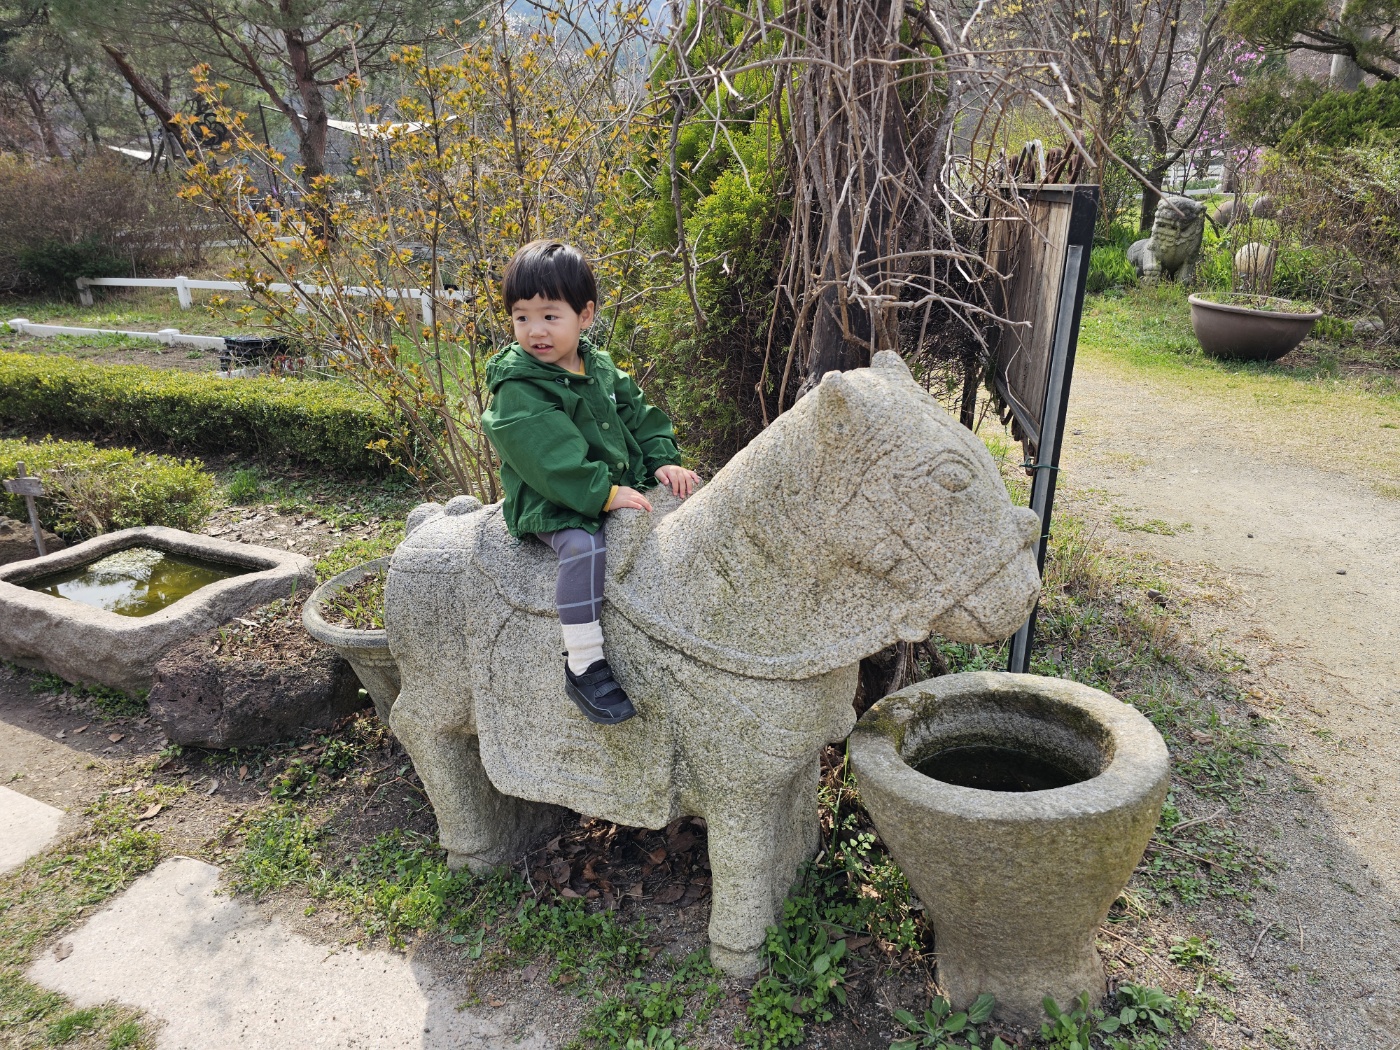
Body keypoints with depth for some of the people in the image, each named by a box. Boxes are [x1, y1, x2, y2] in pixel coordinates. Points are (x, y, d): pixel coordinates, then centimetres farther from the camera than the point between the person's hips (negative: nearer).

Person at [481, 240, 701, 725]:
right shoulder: (516, 388, -12)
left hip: (622, 487, 7)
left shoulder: (604, 370, 11)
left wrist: (663, 462, -2)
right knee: (587, 547, -34)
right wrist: (605, 493, -29)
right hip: (553, 504, -7)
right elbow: (548, 456, -23)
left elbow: (640, 417, 15)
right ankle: (583, 665, -25)